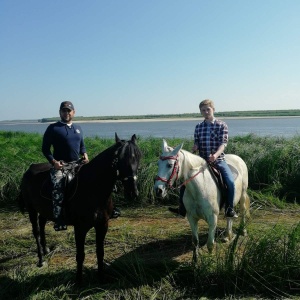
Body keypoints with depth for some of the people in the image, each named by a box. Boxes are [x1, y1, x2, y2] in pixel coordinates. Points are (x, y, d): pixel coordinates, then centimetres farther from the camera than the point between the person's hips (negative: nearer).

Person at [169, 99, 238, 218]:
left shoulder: (222, 125, -3)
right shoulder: (198, 127, 8)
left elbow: (223, 143, -13)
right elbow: (196, 143, 7)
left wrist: (216, 155, -31)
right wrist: (194, 148, -18)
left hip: (219, 160, -3)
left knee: (230, 182, -23)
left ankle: (229, 209, -3)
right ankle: (182, 209, 8)